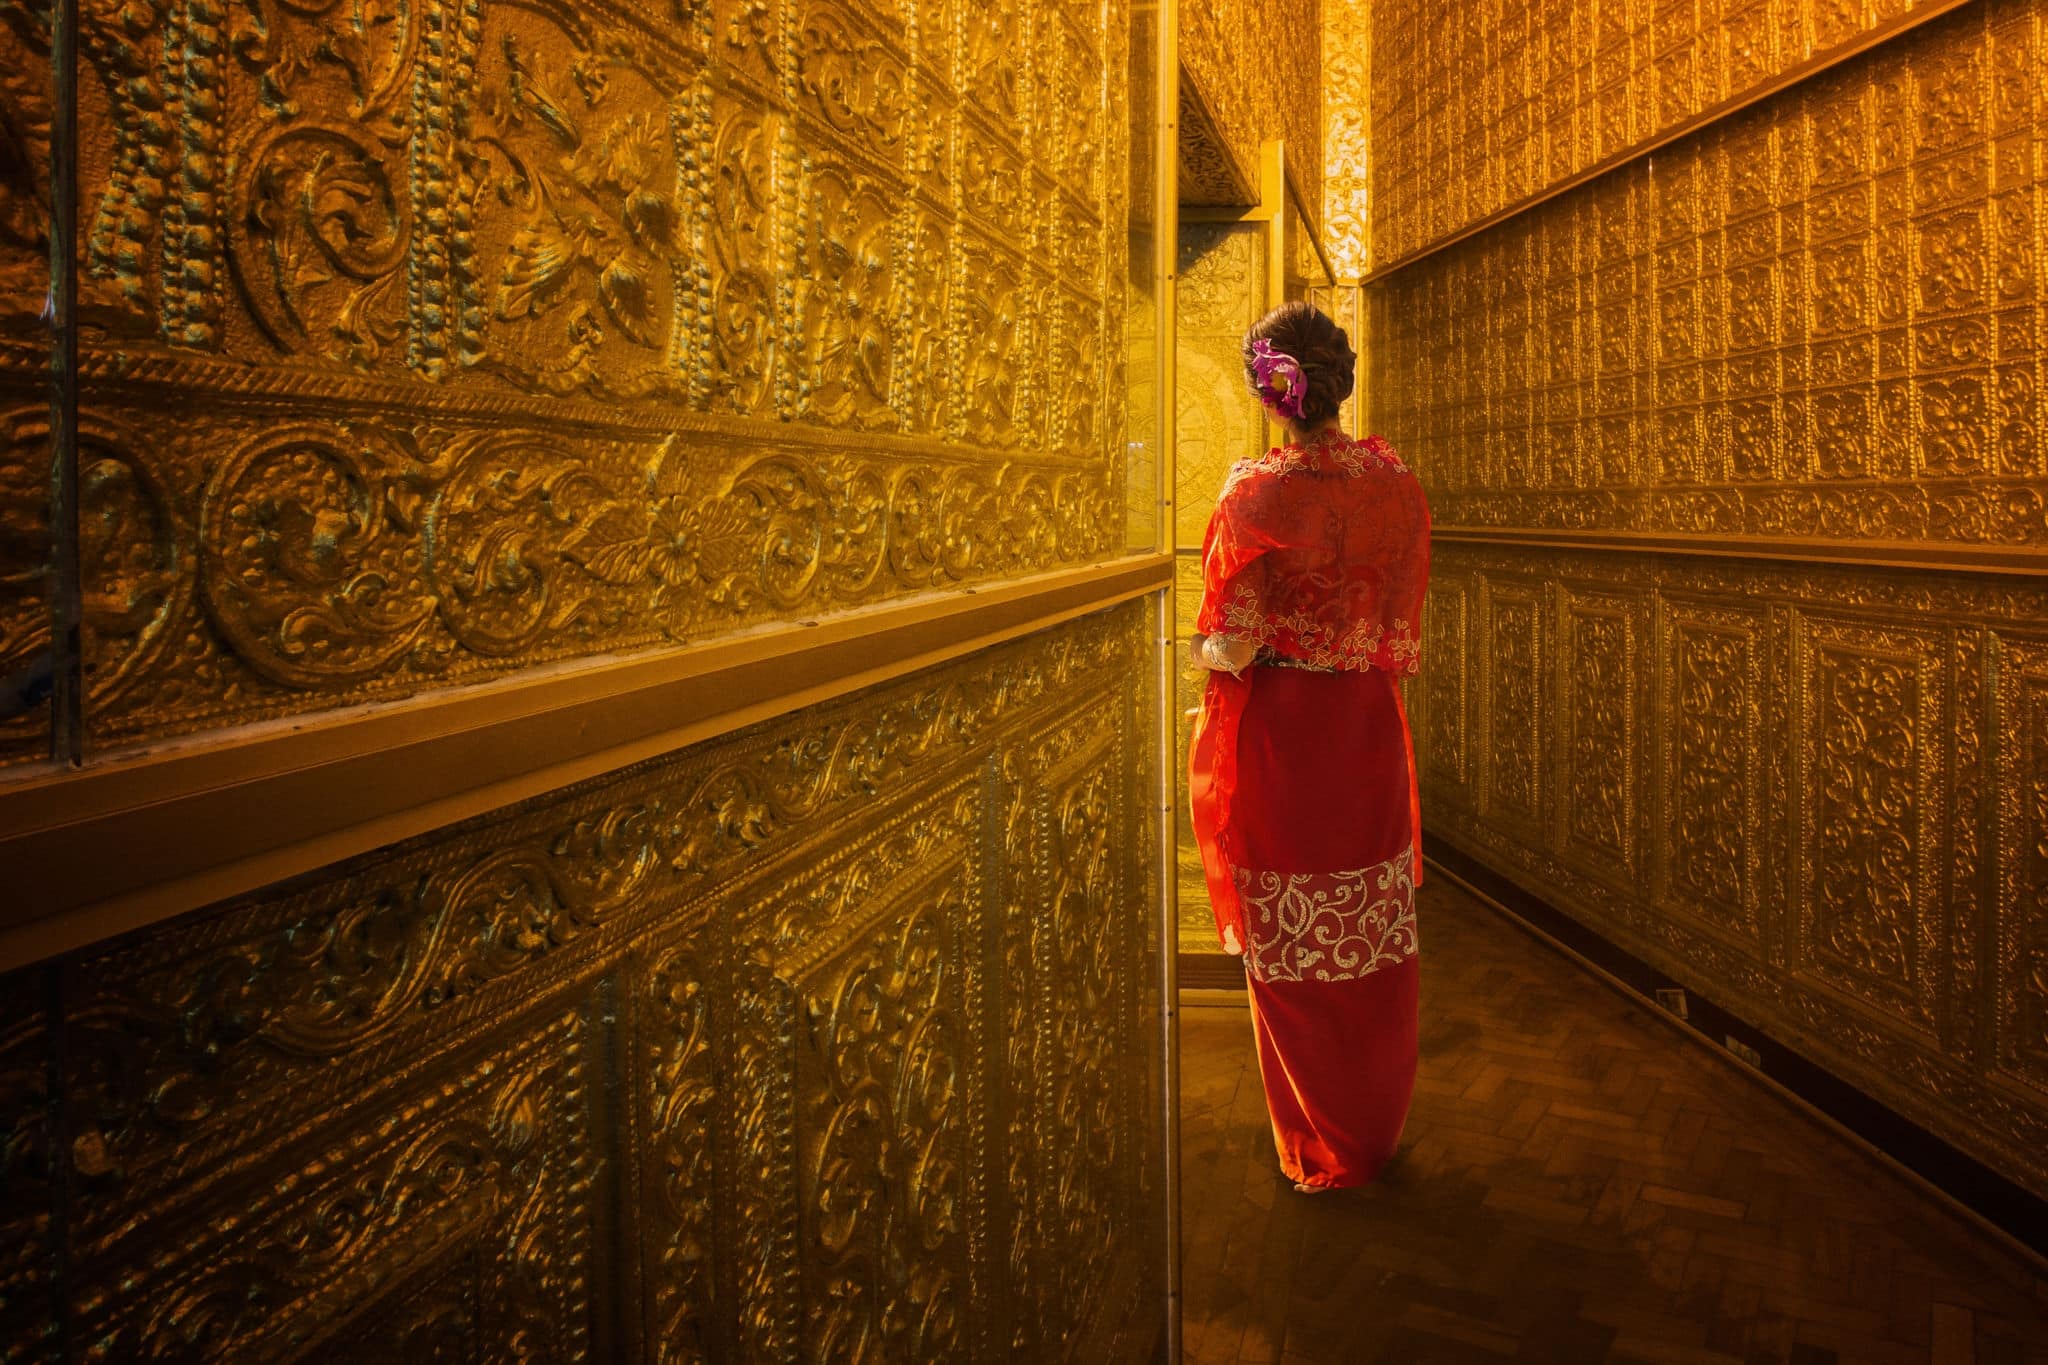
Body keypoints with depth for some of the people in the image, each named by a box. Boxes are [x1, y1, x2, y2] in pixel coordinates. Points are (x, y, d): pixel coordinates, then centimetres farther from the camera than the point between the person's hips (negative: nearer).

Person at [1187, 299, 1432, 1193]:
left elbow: (1230, 647, -16)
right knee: (1375, 942, 18)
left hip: (1281, 734, -5)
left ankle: (1322, 1151, 25)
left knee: (1295, 952, 10)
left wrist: (1207, 646, 4)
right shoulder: (1394, 483, -3)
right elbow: (1404, 622, 6)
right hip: (1370, 728, 5)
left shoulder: (1257, 494, -18)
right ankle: (1380, 1127, 35)